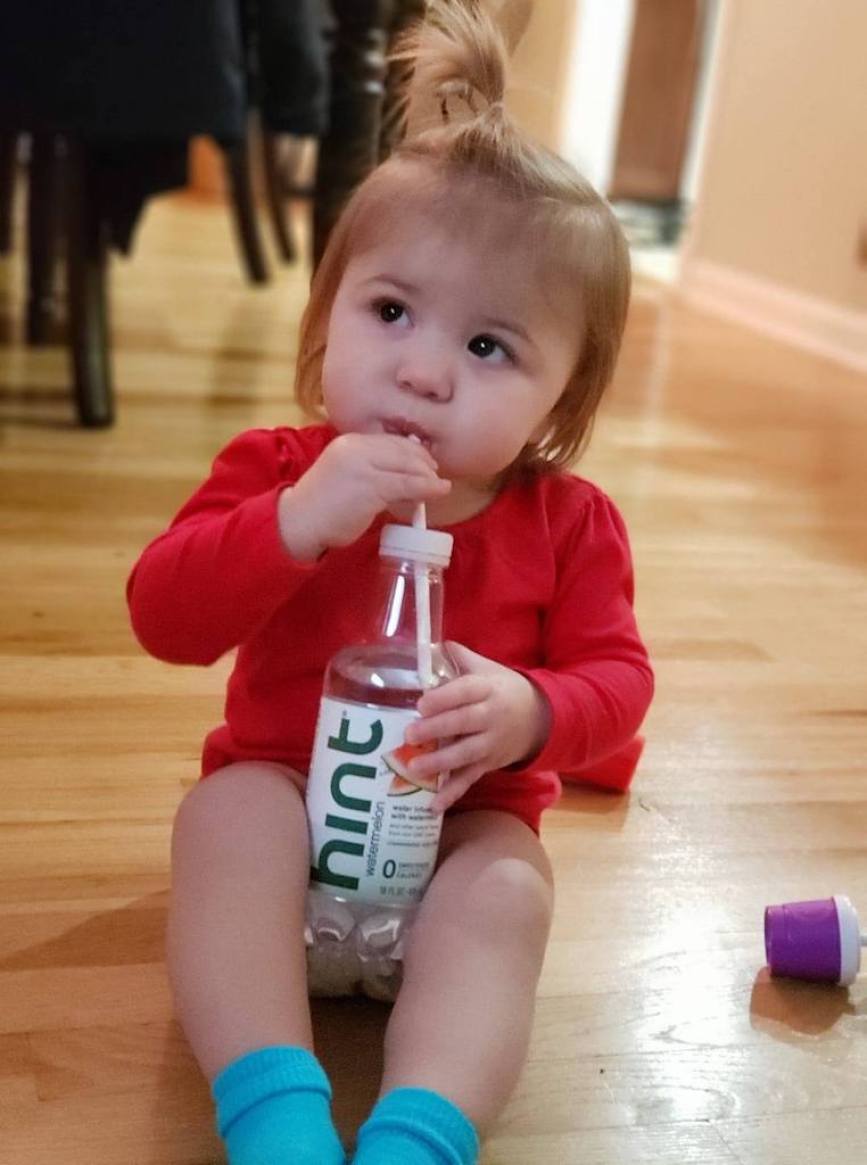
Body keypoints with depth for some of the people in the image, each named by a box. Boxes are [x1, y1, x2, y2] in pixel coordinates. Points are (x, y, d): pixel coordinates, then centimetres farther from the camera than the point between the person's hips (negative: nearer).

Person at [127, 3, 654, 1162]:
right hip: (285, 785, 0)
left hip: (465, 819, 1)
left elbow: (616, 674, -6)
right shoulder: (277, 470, -10)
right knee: (227, 817, -31)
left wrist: (534, 711, -30)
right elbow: (165, 617, -19)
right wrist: (296, 522, -36)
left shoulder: (568, 522, -7)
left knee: (505, 891, -30)